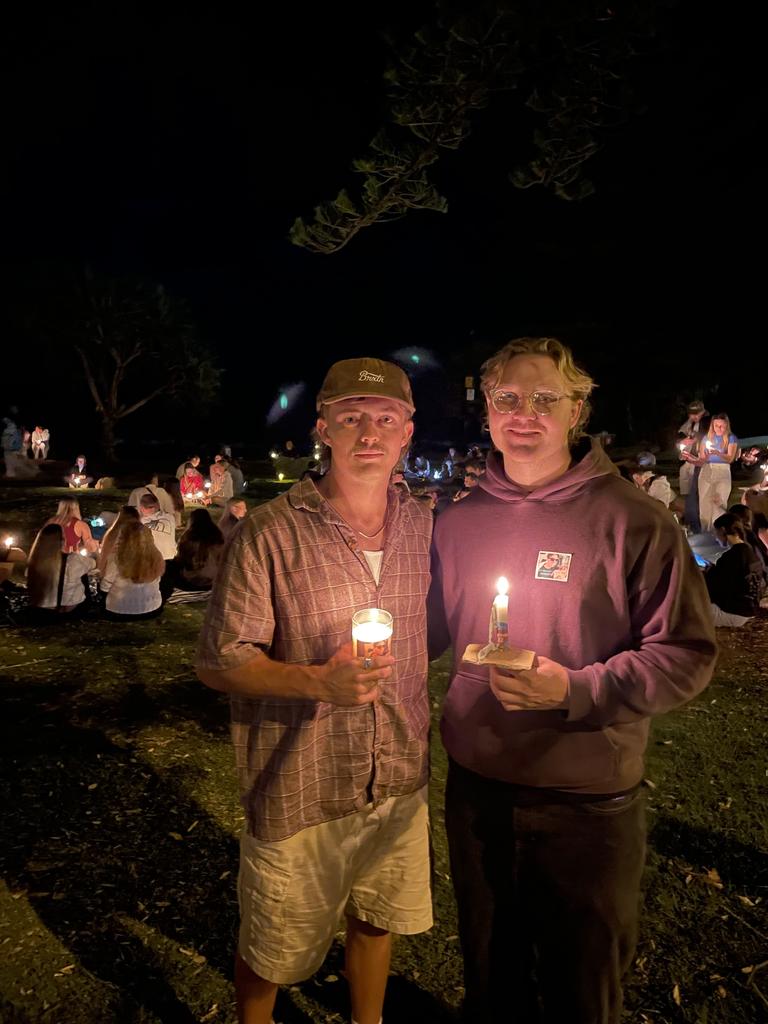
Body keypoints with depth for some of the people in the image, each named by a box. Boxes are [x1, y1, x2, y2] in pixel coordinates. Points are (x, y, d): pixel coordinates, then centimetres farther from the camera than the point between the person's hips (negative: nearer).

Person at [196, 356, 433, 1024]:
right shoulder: (269, 535, -17)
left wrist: (419, 721, 7)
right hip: (300, 791, -4)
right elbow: (218, 662, -15)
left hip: (400, 780, 5)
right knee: (274, 949, 17)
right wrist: (319, 680, -29)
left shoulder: (423, 526, 0)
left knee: (378, 918, 26)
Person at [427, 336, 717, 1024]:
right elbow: (433, 630, 12)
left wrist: (577, 689, -25)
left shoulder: (632, 520, -13)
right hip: (476, 787, 4)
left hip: (589, 801, -3)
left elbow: (686, 655, -13)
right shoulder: (458, 522, 0)